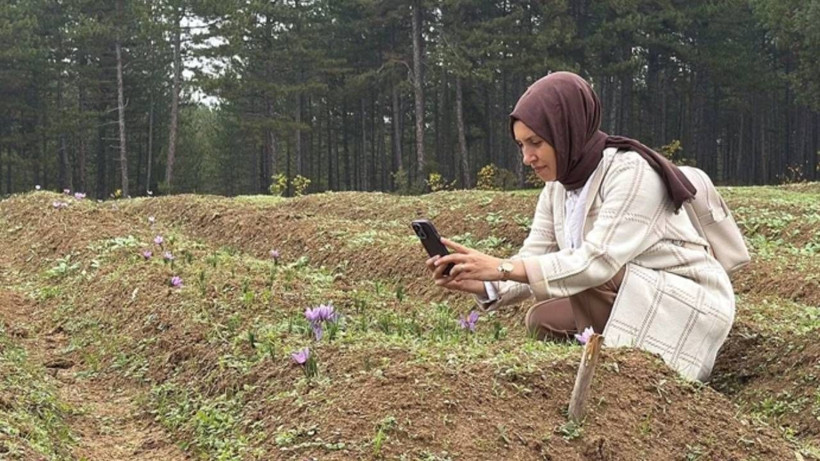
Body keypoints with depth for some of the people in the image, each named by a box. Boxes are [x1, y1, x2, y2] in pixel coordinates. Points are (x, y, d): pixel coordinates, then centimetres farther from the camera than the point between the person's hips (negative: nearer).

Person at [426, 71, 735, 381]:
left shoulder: (631, 172, -24)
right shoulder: (557, 187, 2)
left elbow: (598, 261, -33)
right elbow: (534, 259, -3)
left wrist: (502, 268, -36)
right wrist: (479, 283, -23)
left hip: (691, 304, -8)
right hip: (628, 305, 8)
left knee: (591, 277, -28)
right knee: (542, 319, -4)